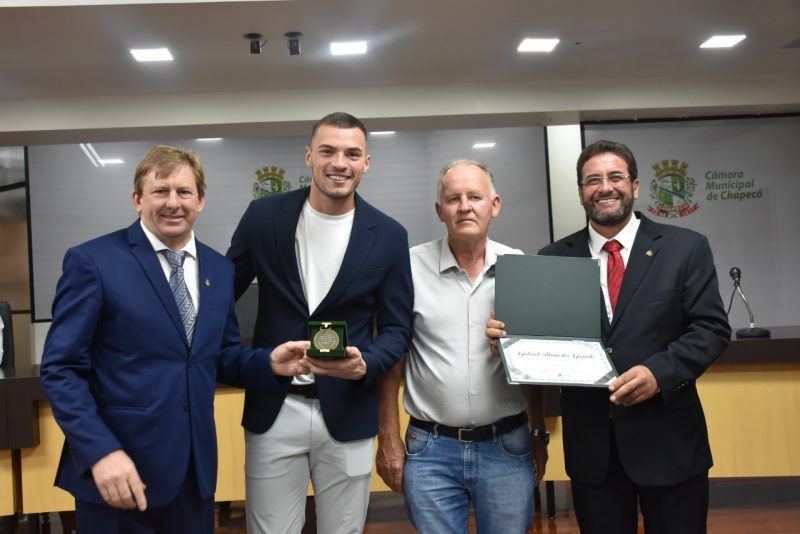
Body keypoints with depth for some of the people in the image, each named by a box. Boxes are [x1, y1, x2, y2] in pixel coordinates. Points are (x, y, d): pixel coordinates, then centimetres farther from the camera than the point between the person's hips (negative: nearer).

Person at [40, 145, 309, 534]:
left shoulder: (219, 269, 8)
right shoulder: (92, 261, -8)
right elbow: (60, 368, -10)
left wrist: (269, 362, -6)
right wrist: (101, 451, -20)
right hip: (121, 471, -5)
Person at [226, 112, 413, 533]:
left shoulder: (388, 236, -2)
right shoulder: (264, 216, -1)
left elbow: (397, 328, 1)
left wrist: (365, 364, -18)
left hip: (348, 414, 0)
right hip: (273, 411, 0)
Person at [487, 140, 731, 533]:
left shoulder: (685, 248, 0)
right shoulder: (553, 259, 4)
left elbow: (711, 327, -5)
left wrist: (659, 371, -20)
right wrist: (510, 335, -18)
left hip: (668, 438, -1)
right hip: (590, 443, 1)